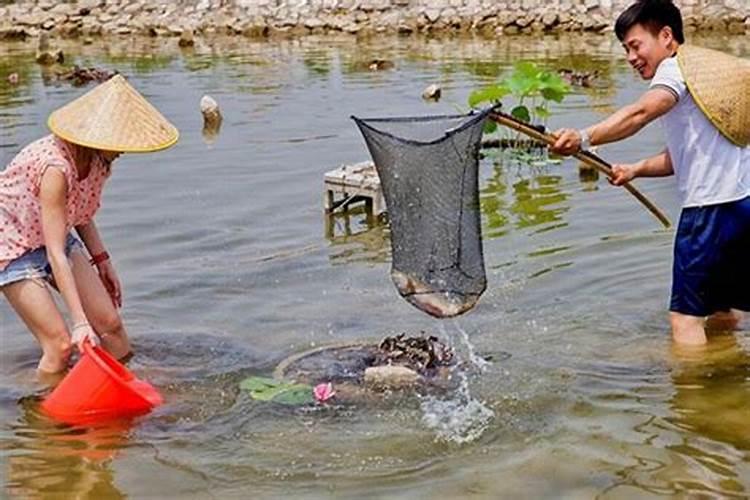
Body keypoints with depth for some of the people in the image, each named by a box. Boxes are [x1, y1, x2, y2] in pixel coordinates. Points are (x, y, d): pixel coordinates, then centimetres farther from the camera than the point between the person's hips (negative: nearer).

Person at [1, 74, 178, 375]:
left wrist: (102, 262, 9)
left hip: (57, 236, 7)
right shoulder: (56, 167, -35)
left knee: (110, 322, 0)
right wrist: (79, 321, -39)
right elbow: (55, 254, -36)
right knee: (60, 345, -14)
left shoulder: (99, 159, -11)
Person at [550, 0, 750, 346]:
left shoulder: (677, 66, -6)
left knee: (685, 316, -5)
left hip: (713, 205, -10)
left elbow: (641, 112, -29)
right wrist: (635, 169, 11)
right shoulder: (704, 67, 24)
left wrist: (584, 139, -41)